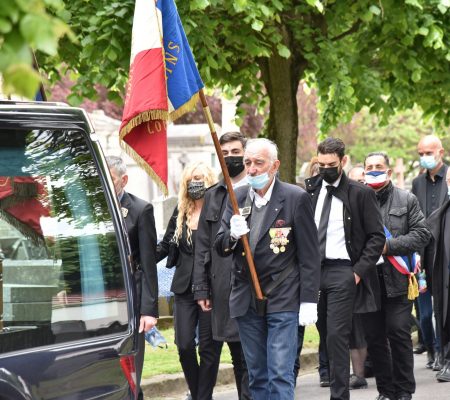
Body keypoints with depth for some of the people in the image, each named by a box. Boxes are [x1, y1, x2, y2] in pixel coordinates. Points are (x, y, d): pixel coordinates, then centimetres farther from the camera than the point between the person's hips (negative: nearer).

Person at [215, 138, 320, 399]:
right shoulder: (237, 199, 8)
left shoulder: (296, 198, -5)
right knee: (257, 375, 11)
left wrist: (309, 300, -10)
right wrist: (232, 235, -17)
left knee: (280, 375, -10)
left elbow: (309, 254, -5)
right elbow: (220, 248, 6)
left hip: (283, 299, -5)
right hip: (246, 300, 5)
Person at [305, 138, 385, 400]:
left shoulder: (361, 194, -2)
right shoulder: (311, 191, 11)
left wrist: (359, 270, -9)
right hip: (313, 269, 5)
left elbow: (376, 237, -3)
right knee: (325, 335, 9)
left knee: (337, 336, -10)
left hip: (342, 272, -5)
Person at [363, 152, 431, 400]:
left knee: (398, 333, -5)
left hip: (397, 279, -2)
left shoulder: (407, 200, 7)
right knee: (374, 337, 5)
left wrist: (388, 245, -10)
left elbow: (421, 235, -1)